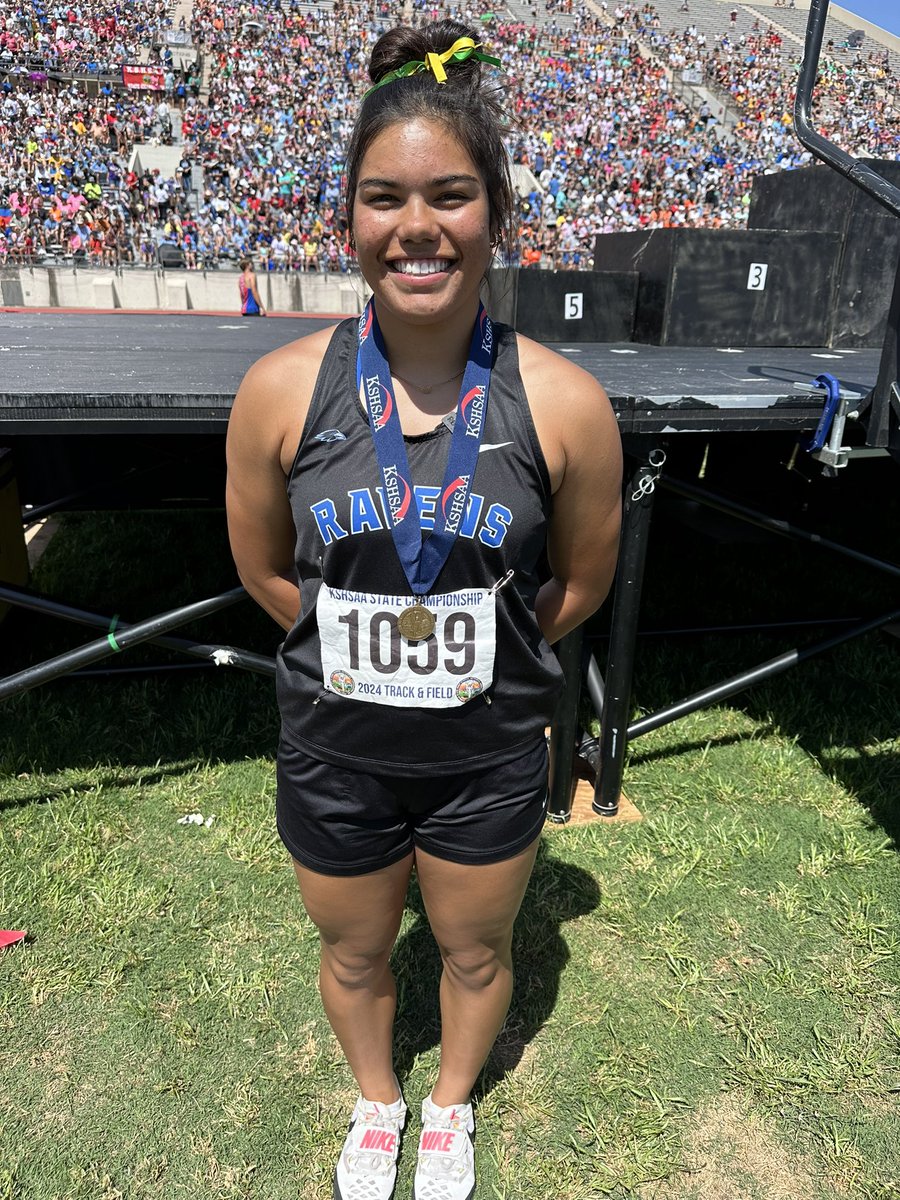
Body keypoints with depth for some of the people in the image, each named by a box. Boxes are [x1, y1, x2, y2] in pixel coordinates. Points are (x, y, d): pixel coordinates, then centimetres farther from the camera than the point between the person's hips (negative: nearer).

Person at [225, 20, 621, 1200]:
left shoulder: (563, 402, -16)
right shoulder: (282, 389, -14)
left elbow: (581, 580, -1)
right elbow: (263, 568, 0)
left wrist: (479, 652, 4)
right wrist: (361, 649, 0)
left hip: (489, 754, 0)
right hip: (335, 750, 1)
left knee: (475, 949, 25)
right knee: (354, 956, 25)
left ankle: (451, 1104, 62)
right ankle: (377, 1104, 62)